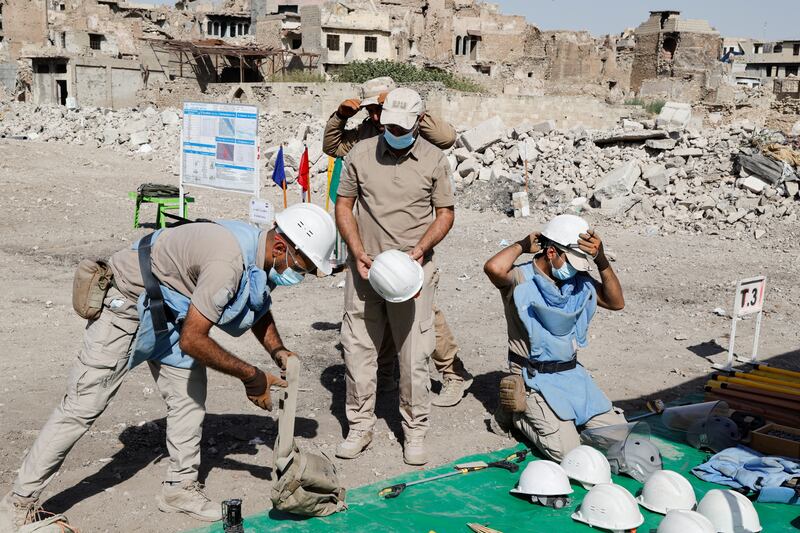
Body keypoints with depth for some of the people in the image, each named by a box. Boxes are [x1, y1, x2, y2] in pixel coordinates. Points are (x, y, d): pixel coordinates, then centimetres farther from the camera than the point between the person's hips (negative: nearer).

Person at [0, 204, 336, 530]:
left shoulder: (260, 254, -5)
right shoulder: (229, 263, -35)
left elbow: (259, 309, 16)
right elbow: (192, 340, -31)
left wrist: (278, 352, -1)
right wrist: (251, 376, -22)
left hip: (170, 312, 9)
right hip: (126, 305, -9)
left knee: (190, 396, 5)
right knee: (84, 406, -5)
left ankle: (180, 487, 19)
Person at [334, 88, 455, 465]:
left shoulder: (434, 160, 1)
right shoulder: (361, 154, 3)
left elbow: (445, 214, 5)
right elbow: (343, 205, 7)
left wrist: (421, 248, -12)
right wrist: (358, 251, -6)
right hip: (365, 268, 2)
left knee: (414, 355, 1)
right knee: (358, 350, 6)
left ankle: (414, 432, 16)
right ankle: (360, 427, 22)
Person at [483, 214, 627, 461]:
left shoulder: (579, 281, 6)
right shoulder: (521, 279, -15)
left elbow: (616, 302, 6)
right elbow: (493, 268, -38)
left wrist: (602, 260, -6)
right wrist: (523, 245, -17)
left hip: (572, 373, 7)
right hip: (535, 378, -7)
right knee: (566, 450, -17)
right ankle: (516, 413, 9)